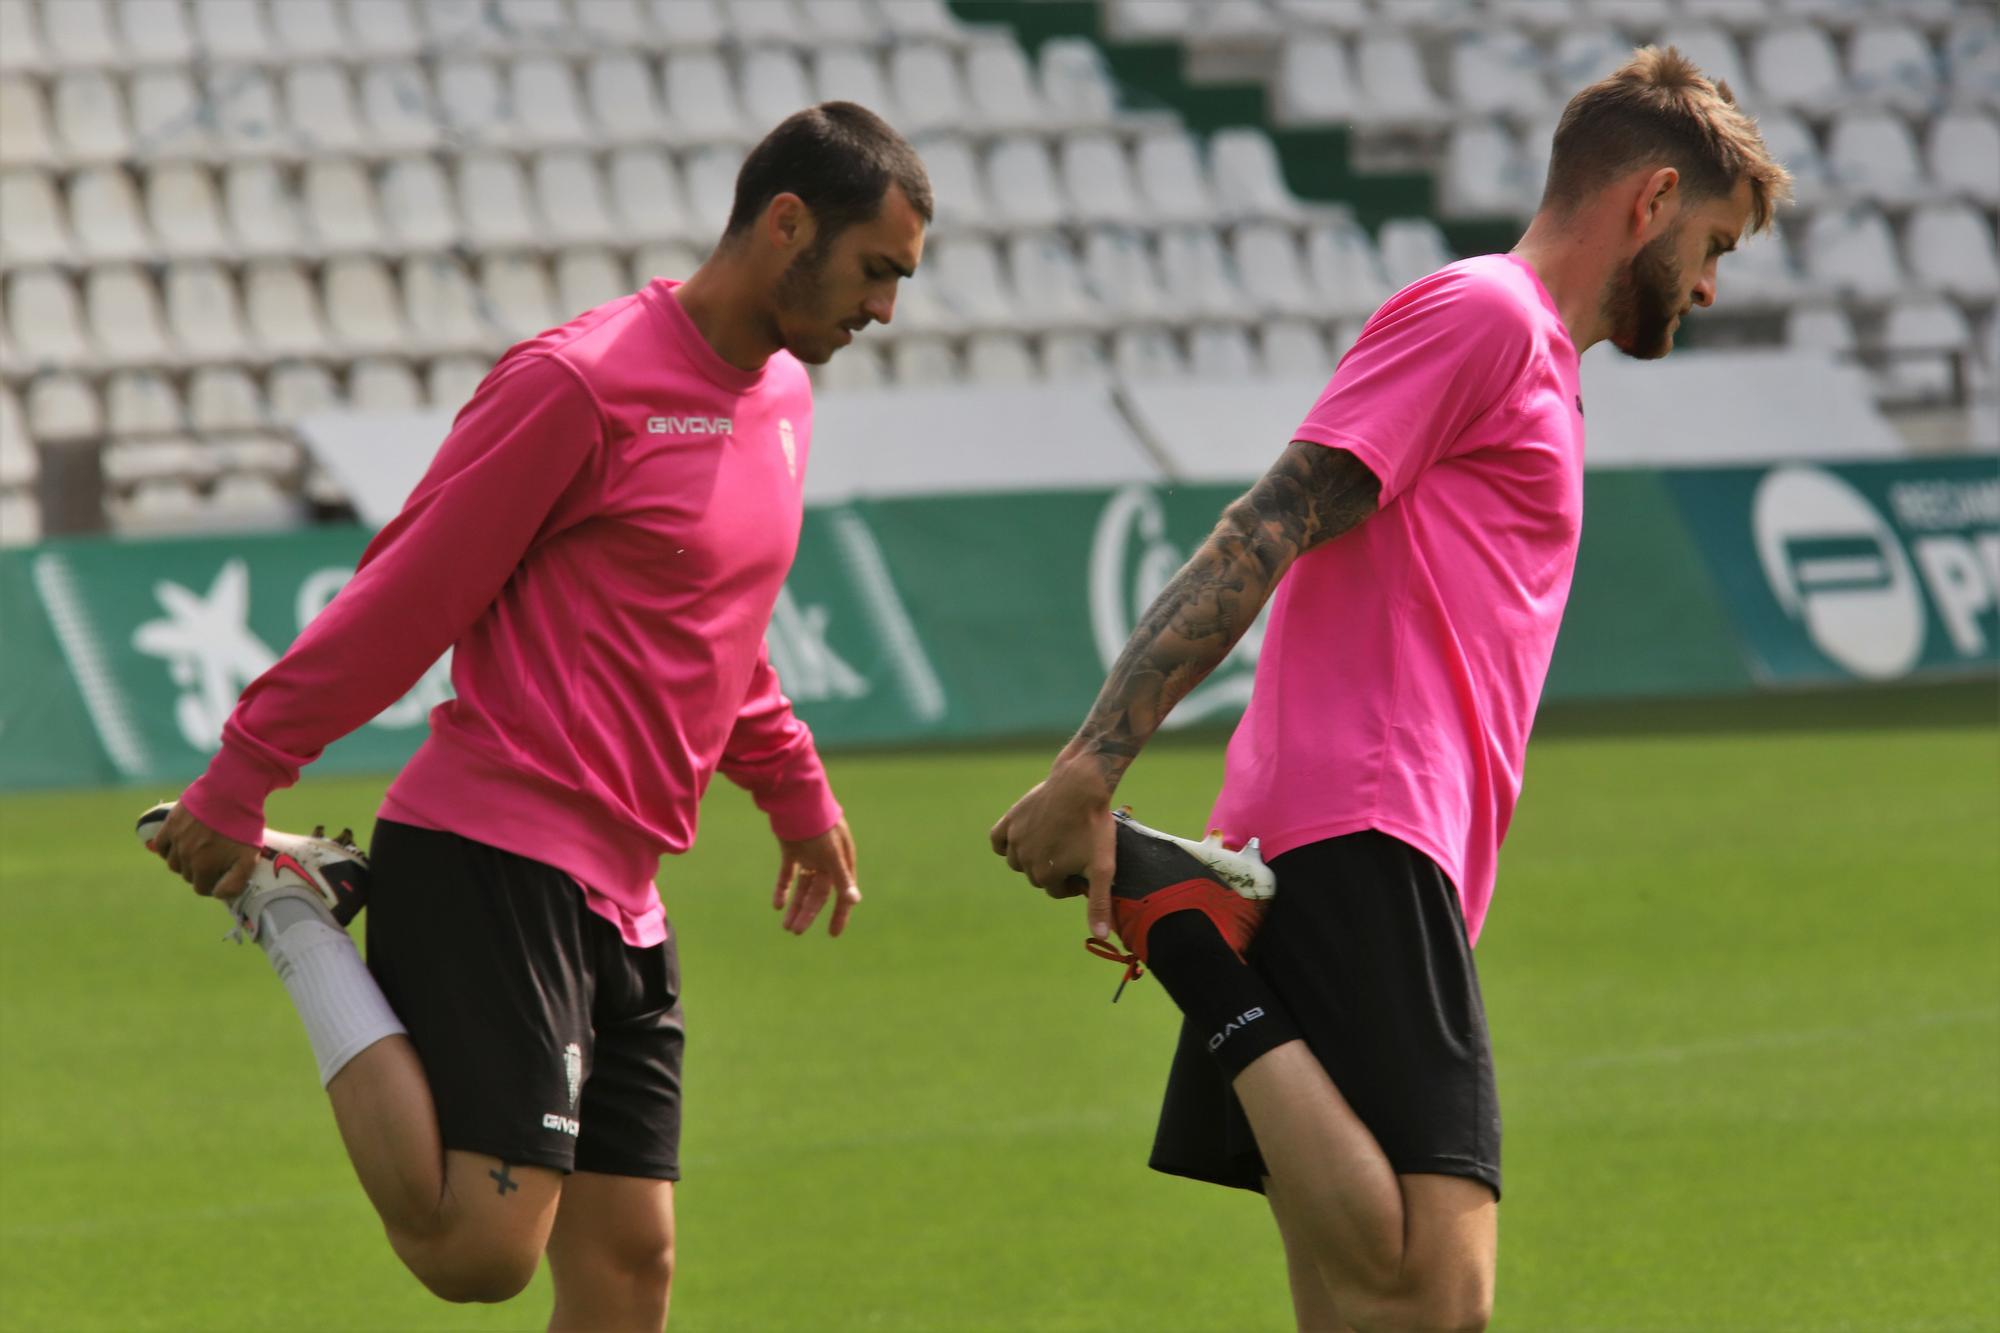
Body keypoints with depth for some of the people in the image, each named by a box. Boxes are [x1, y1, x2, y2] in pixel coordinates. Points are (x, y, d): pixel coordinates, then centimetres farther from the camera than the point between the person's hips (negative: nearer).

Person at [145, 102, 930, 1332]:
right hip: (494, 859, -9)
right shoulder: (580, 385, -12)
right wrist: (243, 777, -8)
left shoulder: (782, 397, 16)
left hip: (620, 895, 9)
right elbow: (407, 595, -10)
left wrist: (796, 792, 37)